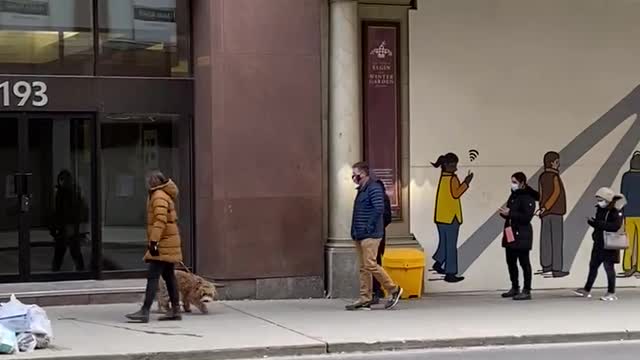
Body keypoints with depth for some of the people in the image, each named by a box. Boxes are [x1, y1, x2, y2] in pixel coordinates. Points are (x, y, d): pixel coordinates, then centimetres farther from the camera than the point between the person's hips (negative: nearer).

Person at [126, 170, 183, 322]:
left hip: (163, 245, -10)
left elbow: (160, 221, -24)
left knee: (153, 277, -13)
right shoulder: (164, 195, 18)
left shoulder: (159, 197, -14)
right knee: (169, 276, 13)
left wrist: (153, 241, -28)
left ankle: (145, 311, -17)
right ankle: (175, 310, 16)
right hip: (169, 244, 10)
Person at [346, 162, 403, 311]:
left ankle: (394, 290, -1)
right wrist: (355, 231, 14)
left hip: (370, 235, -10)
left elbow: (379, 209, -21)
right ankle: (365, 300, 8)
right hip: (359, 236, 10)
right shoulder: (361, 190, 19)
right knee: (363, 268, 7)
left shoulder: (374, 188, -12)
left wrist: (369, 227, -20)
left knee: (370, 265, -13)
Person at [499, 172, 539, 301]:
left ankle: (526, 291, -2)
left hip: (522, 235, -9)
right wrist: (504, 213, 0)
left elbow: (527, 217, -23)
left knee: (524, 262, -5)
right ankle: (515, 288, 27)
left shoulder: (527, 198, -14)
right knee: (511, 262, 15)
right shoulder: (514, 195, 14)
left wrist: (510, 213, -23)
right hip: (510, 234, 9)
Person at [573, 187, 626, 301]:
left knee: (608, 267, -3)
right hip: (599, 243, 8)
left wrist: (599, 224, -28)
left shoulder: (615, 211, -14)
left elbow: (616, 226, -26)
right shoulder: (600, 209, 10)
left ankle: (611, 293, 6)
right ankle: (587, 290, 21)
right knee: (593, 265, 12)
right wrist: (592, 222, -2)